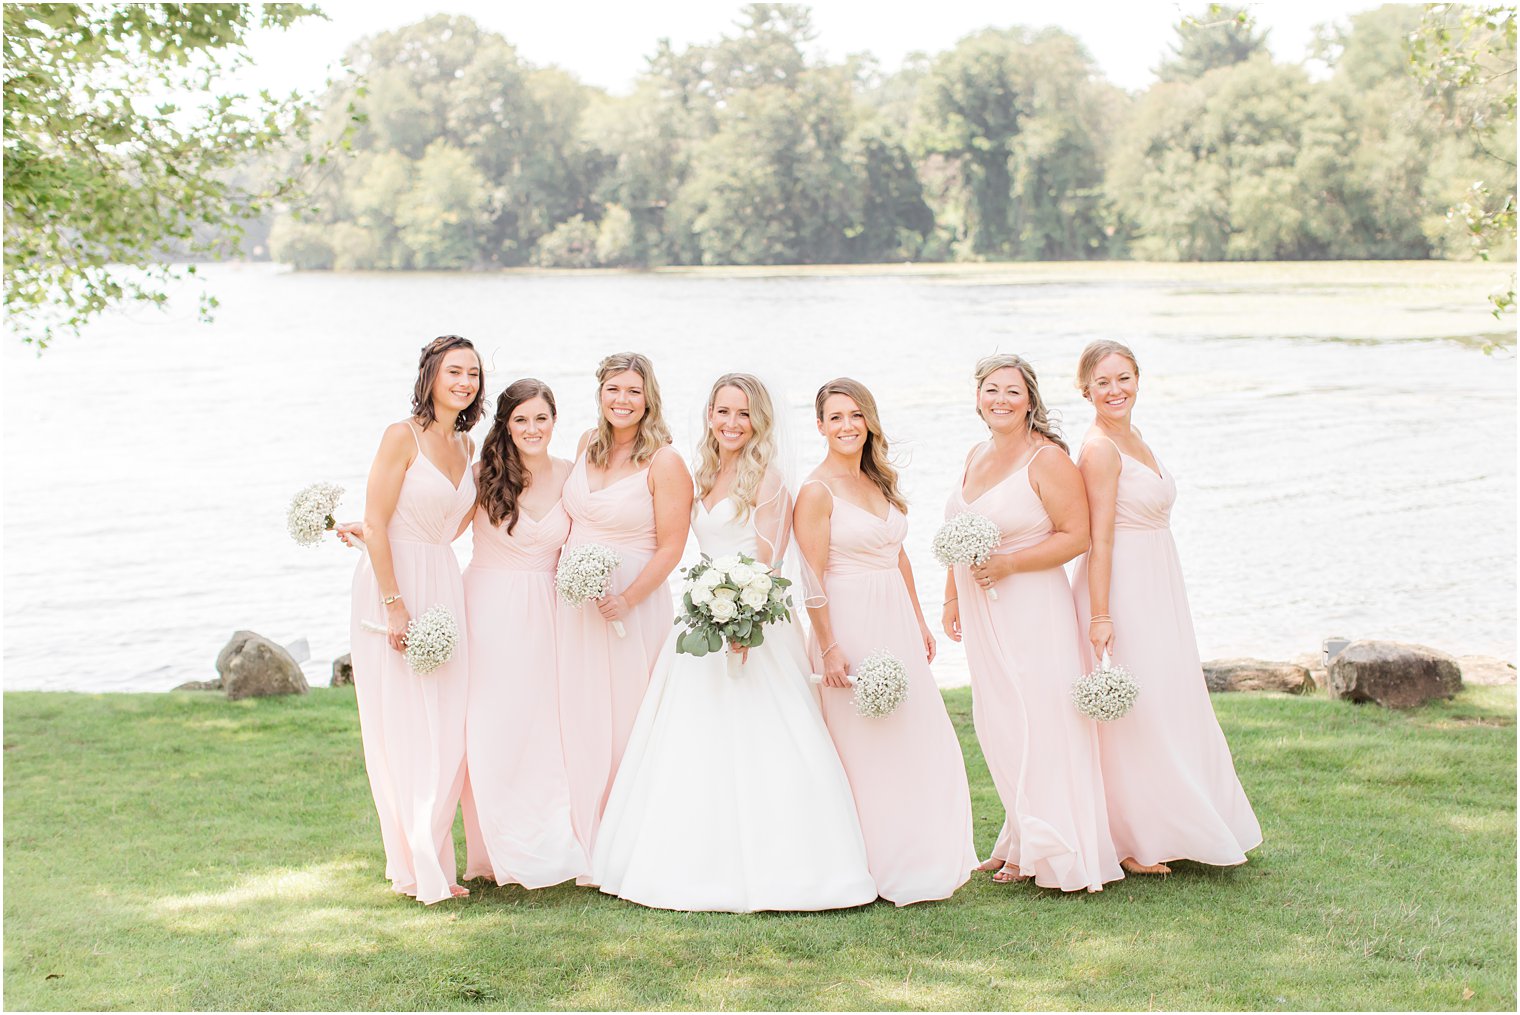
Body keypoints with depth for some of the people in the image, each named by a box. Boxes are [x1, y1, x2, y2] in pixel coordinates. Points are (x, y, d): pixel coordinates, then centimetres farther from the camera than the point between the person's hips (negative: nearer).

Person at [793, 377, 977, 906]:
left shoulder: (881, 482, 12)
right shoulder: (818, 491, -10)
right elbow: (813, 579, -13)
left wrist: (919, 619, 17)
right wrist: (829, 647, -16)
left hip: (897, 622, 7)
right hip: (850, 623, -7)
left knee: (919, 740, 8)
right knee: (863, 748, -1)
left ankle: (922, 858, 20)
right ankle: (879, 867, 10)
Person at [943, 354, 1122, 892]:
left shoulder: (1047, 459, -11)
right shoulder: (977, 455, 12)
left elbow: (1076, 536, -14)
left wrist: (1009, 563, -19)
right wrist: (952, 596, 21)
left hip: (1032, 609, -8)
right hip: (984, 614, 8)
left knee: (1036, 725, -3)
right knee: (997, 727, 12)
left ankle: (1046, 852, 9)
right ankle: (1020, 840, 23)